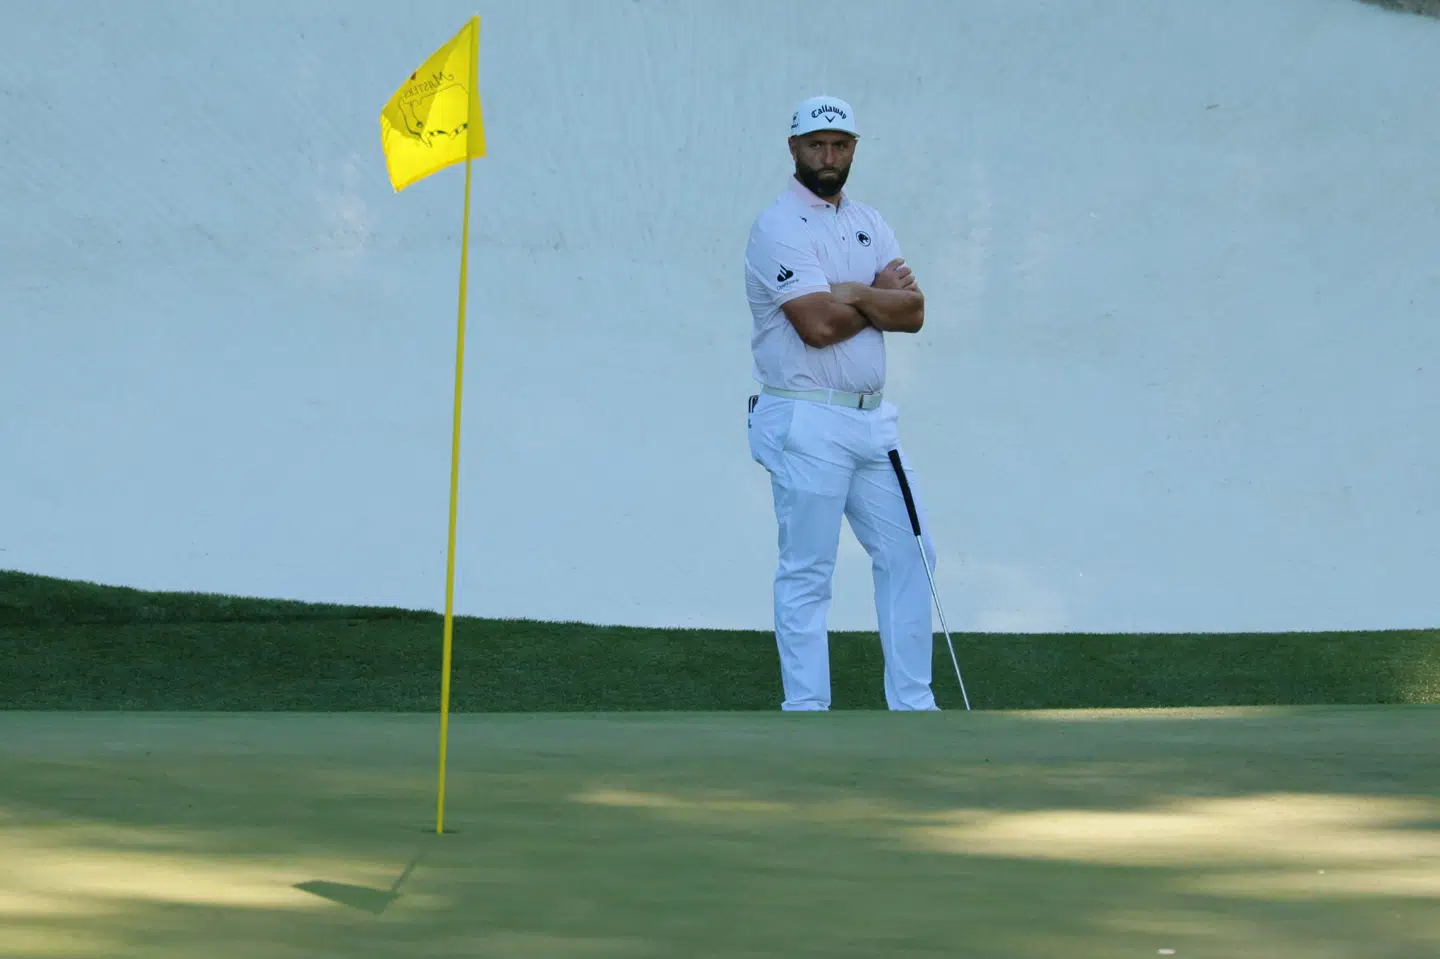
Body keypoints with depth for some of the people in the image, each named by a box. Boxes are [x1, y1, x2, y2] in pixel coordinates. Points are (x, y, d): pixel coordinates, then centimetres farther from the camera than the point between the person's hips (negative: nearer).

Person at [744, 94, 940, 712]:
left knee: (908, 556, 9)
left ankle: (913, 706, 18)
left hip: (873, 421, 8)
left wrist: (852, 294, -14)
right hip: (807, 426, -7)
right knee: (806, 574, -2)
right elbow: (819, 324, -20)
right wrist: (882, 295, -4)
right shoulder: (779, 225, -8)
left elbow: (913, 312, 1)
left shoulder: (870, 224, 14)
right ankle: (805, 715, 6)